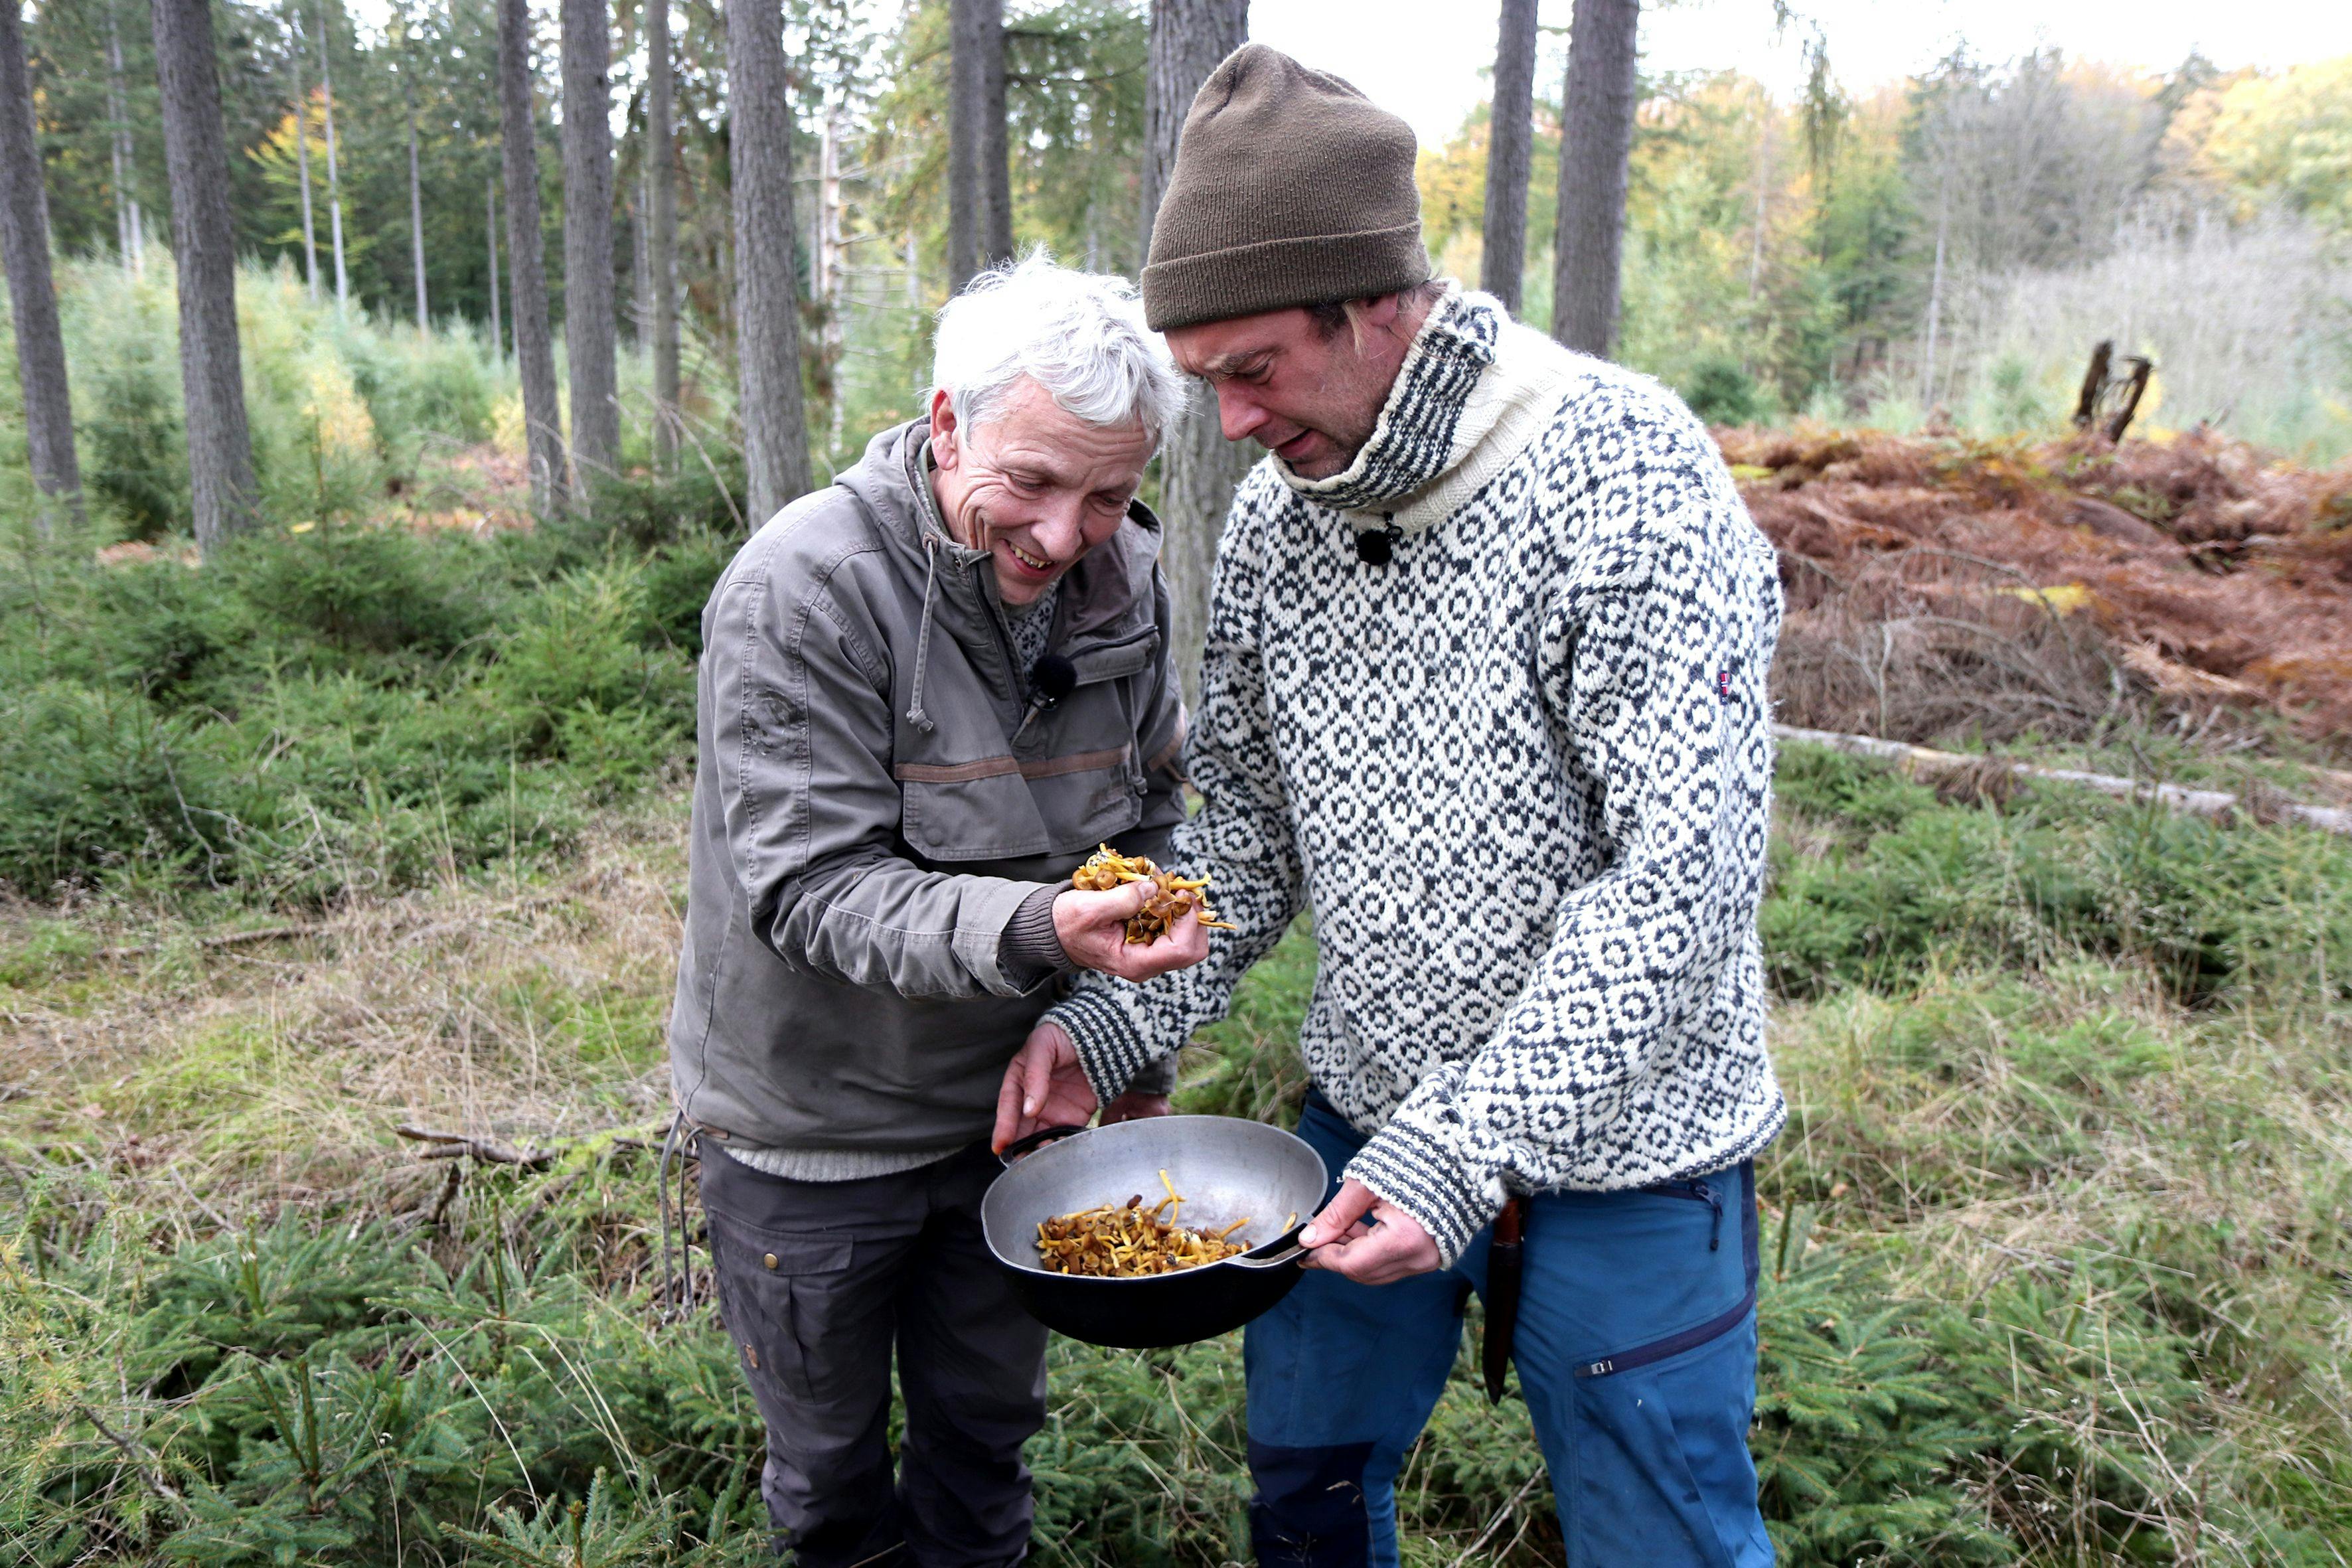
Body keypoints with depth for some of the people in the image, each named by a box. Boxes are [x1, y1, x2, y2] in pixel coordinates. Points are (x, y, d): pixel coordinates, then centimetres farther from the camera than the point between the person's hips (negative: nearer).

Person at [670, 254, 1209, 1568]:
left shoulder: (1127, 578, -7)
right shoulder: (801, 594, -25)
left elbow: (1150, 823, 5)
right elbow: (812, 891, -27)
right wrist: (1033, 929, -42)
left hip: (1014, 1102, 4)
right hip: (817, 1126, -4)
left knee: (990, 1421, 23)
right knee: (832, 1452, 18)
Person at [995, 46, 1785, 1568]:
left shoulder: (1625, 478, -22)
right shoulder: (1278, 507, -2)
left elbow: (1684, 871, -26)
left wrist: (1468, 1141, -29)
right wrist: (1114, 1019, -5)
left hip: (1616, 1144, -5)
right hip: (1370, 1116, 6)